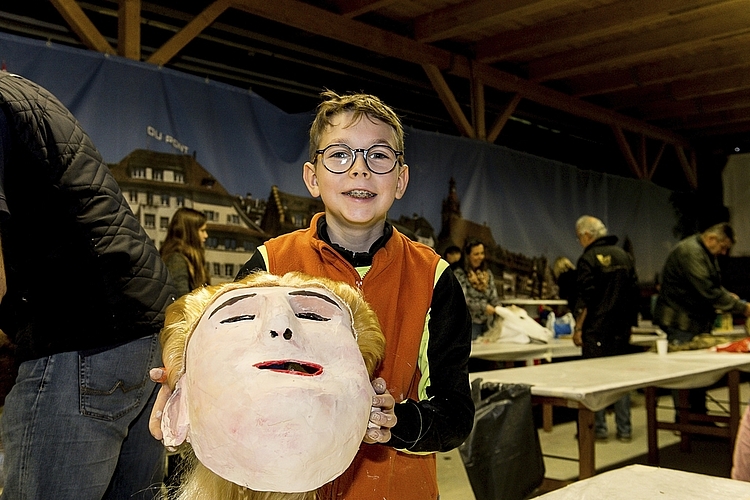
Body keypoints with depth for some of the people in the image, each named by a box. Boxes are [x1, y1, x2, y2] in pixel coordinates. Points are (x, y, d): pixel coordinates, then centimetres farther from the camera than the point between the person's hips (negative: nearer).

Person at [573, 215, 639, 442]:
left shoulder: (588, 258, -9)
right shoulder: (624, 256, 11)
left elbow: (585, 298, -14)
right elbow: (634, 291, 13)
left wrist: (578, 328, -9)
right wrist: (629, 323, 19)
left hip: (596, 328, -6)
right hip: (621, 328, 6)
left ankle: (599, 428, 6)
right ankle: (624, 430, 13)